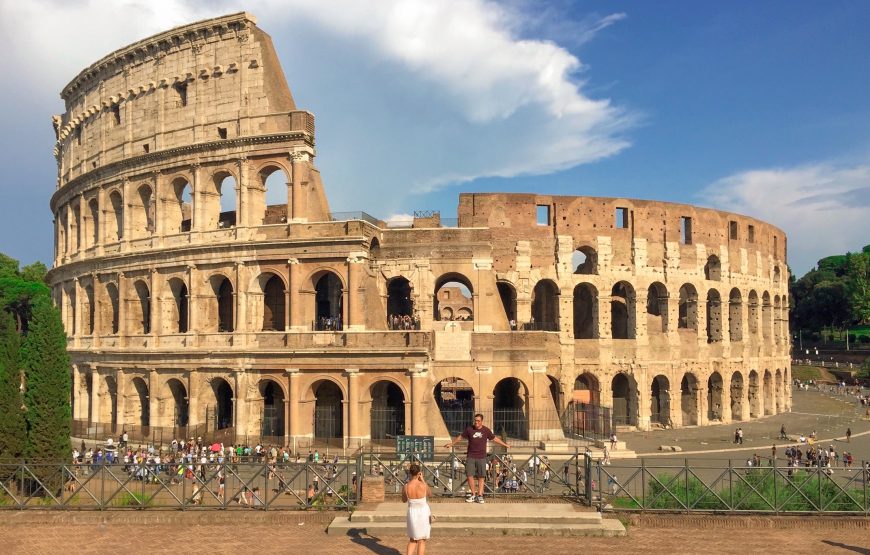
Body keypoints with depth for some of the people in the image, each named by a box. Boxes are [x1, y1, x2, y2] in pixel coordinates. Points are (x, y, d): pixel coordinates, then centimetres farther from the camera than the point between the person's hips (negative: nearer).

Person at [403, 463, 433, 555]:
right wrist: (423, 480, 5)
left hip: (412, 513, 2)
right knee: (422, 541, 11)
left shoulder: (405, 487, -14)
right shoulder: (423, 485, -19)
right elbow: (430, 493, 5)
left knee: (412, 539, 21)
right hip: (424, 513, -2)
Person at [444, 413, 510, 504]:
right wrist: (451, 444, 16)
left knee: (481, 477, 1)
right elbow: (461, 437, 13)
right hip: (470, 456, 0)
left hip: (481, 457, 0)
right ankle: (472, 494, 11)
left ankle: (480, 495, 9)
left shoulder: (486, 430, 2)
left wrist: (505, 445, 16)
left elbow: (494, 439, 13)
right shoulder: (469, 429, 0)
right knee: (470, 475, -4)